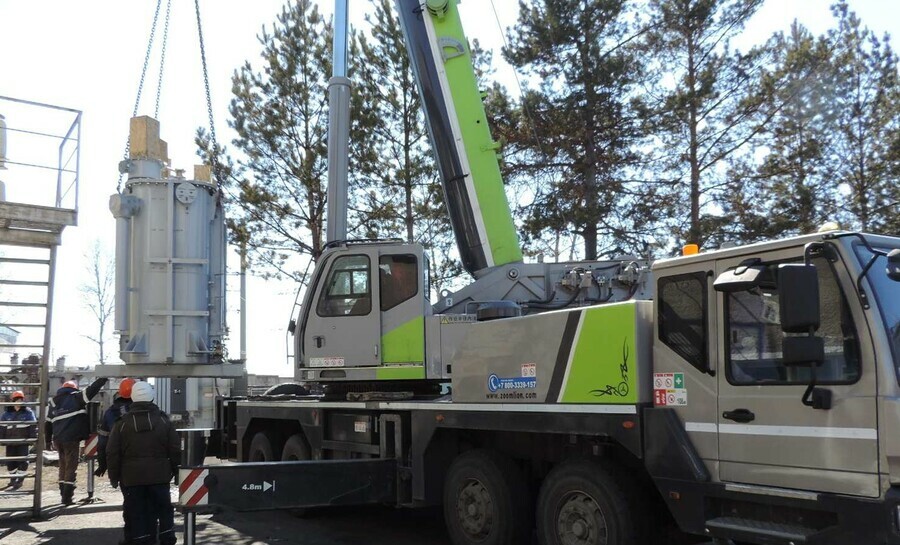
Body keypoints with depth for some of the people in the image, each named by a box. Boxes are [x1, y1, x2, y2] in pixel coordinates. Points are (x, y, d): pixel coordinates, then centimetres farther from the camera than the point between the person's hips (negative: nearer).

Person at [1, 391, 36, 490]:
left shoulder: (28, 413, -2)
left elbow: (33, 426, -3)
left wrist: (33, 438, -9)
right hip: (10, 442, 3)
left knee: (22, 461, -3)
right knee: (10, 462, 10)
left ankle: (20, 480, 6)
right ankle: (13, 479, 26)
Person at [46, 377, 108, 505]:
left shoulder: (53, 402, 16)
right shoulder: (75, 397, -2)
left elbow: (48, 422, 18)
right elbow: (92, 389, -11)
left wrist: (48, 440, 24)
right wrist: (104, 378, -4)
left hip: (57, 438, 6)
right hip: (71, 438, -6)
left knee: (63, 466, 18)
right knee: (71, 467, -1)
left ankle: (64, 495, 18)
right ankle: (67, 497, -5)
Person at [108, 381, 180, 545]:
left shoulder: (122, 423, -3)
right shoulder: (163, 420, 0)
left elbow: (112, 453, -3)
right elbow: (175, 449, 1)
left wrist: (114, 476, 6)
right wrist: (175, 470, 13)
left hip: (132, 476, -1)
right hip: (159, 475, 1)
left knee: (136, 512, 5)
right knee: (163, 508, 11)